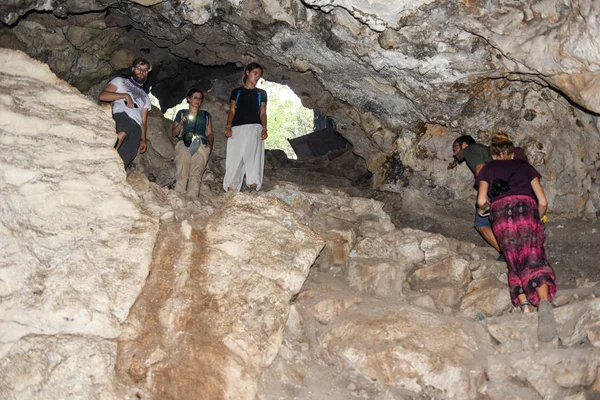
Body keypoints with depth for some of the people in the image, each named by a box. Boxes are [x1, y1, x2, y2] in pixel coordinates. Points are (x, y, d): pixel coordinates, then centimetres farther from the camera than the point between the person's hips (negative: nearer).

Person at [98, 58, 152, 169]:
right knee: (122, 132, -42)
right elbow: (102, 96, 10)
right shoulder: (120, 81, 29)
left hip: (136, 127, 3)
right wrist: (125, 95, 2)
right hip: (120, 116, -3)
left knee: (123, 159, -26)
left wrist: (143, 140, 8)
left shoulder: (145, 97, 38)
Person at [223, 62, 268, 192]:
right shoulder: (236, 92, 19)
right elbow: (232, 111, 12)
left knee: (254, 157, -15)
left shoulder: (261, 93, 20)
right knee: (234, 158, -7)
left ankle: (253, 188, -21)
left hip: (255, 128, 0)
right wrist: (228, 126, -4)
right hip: (237, 128, 0)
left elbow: (263, 113, 13)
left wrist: (264, 129, -3)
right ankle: (230, 191, -10)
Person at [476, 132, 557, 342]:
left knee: (515, 264, 6)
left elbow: (482, 200, 12)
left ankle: (525, 306, -11)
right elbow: (543, 202, 21)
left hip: (501, 212, 0)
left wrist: (483, 208, 34)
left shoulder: (488, 168, 27)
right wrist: (537, 220, 39)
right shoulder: (525, 166, 29)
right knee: (534, 259, -12)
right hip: (527, 209, 0)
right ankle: (544, 301, -37)